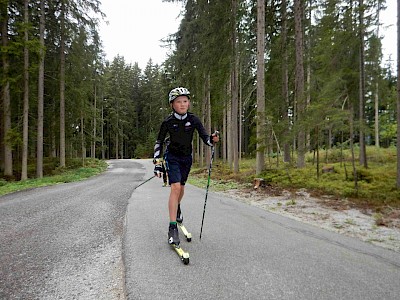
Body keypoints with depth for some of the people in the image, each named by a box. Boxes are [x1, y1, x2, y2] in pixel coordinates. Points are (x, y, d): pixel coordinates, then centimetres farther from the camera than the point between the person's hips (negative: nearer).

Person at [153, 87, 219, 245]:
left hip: (187, 157, 3)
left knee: (181, 186, 16)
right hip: (172, 157, -3)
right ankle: (172, 227, -13)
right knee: (175, 188, -18)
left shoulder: (194, 120, -10)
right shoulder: (168, 122, -14)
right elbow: (159, 142, -7)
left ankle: (177, 208, 48)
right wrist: (157, 163, -12)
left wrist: (212, 139, -34)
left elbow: (204, 136, -11)